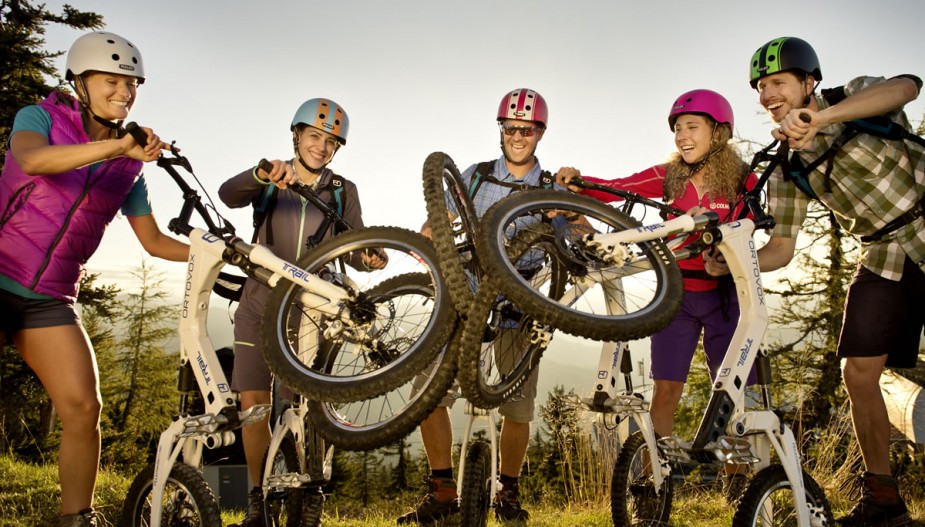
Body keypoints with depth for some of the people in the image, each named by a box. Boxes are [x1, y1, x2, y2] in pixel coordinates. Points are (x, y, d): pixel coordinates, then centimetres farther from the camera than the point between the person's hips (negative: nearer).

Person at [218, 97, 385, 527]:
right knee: (254, 404, -1)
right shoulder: (269, 182, 4)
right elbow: (229, 196, -17)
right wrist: (261, 173, -38)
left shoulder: (343, 192, 6)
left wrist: (370, 256, -26)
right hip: (260, 309, 1)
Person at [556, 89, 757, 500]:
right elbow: (615, 189, -11)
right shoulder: (668, 176, 2)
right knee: (665, 391, -1)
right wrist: (580, 183, -31)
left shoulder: (743, 181, -1)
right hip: (677, 294, 1)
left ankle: (736, 482, 20)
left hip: (724, 294, -1)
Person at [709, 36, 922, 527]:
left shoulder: (852, 97, -9)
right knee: (859, 375, -2)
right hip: (883, 260, 4)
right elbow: (780, 249, 1)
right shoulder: (788, 170, 1)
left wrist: (820, 117, -46)